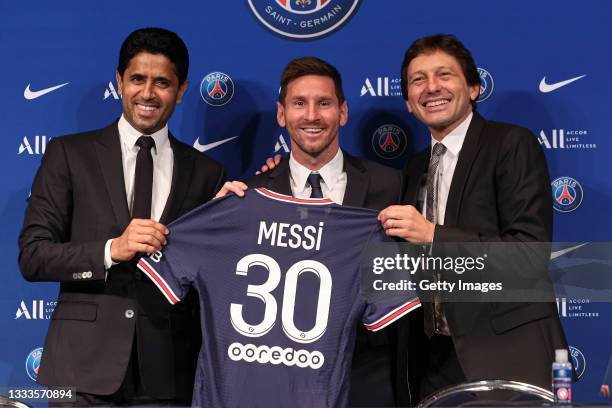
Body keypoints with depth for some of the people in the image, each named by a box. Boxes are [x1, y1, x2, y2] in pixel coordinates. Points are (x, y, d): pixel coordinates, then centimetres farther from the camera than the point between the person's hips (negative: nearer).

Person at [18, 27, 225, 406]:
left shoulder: (206, 173, 7)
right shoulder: (69, 154, 3)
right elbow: (32, 256, -4)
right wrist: (111, 249, -18)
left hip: (169, 372, 1)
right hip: (84, 367, -1)